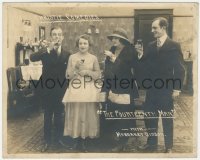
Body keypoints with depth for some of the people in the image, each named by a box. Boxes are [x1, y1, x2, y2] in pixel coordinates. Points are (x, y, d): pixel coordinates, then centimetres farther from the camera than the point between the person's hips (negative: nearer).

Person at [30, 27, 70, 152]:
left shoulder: (66, 54, 2)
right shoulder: (45, 51, -3)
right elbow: (33, 58, -23)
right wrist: (48, 49, -28)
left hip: (60, 90, 1)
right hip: (47, 89, -1)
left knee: (60, 116, 10)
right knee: (48, 116, 10)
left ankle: (59, 138, 26)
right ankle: (47, 141, 21)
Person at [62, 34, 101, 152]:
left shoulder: (93, 58, 5)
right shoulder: (72, 57, 7)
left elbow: (98, 74, 4)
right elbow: (68, 75, 4)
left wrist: (88, 72, -11)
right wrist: (75, 67, -12)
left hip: (89, 91, 0)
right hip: (75, 90, 1)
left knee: (88, 115, 0)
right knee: (75, 115, 0)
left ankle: (85, 141, 12)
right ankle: (77, 141, 12)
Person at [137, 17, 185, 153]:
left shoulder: (174, 45, -6)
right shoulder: (151, 46, 8)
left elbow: (179, 69, -8)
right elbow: (146, 66, 7)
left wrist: (177, 88, -12)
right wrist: (141, 55, -9)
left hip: (166, 90, -5)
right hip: (151, 89, 5)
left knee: (167, 119, 8)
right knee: (149, 117, 11)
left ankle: (168, 147, 21)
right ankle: (152, 143, 27)